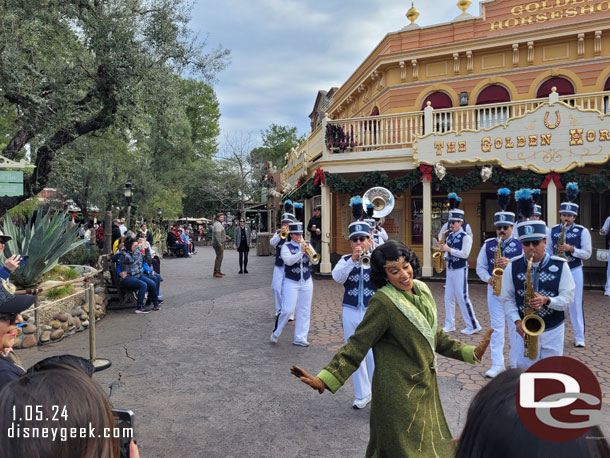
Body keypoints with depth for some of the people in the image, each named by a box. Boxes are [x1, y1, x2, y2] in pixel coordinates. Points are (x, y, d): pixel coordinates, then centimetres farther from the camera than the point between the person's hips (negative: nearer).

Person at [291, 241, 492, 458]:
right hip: (399, 393, -8)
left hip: (424, 387, 8)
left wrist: (471, 352, 11)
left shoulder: (422, 291, 1)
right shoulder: (383, 302, -21)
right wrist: (324, 379, -32)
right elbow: (357, 344, -23)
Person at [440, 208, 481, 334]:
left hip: (460, 270, -7)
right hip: (450, 269, 8)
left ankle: (473, 326, 6)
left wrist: (449, 249, -22)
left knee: (462, 298, -5)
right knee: (448, 297, 9)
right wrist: (445, 256, -3)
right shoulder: (449, 236, 11)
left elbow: (465, 254, -20)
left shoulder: (466, 237, -11)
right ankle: (450, 325, 19)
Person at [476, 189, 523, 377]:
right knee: (496, 328, 4)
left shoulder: (521, 245, -4)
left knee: (515, 328, 10)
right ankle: (497, 364, 10)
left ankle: (516, 364, 25)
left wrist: (511, 263, -23)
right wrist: (488, 279, -12)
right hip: (494, 290, 2)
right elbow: (480, 267, 6)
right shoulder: (488, 244, 3)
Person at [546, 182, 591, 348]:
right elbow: (547, 250, 11)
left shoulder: (582, 231, -3)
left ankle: (579, 338, 10)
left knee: (575, 305, 1)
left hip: (574, 271, -2)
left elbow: (587, 253, -4)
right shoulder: (553, 230, 4)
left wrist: (571, 249, -19)